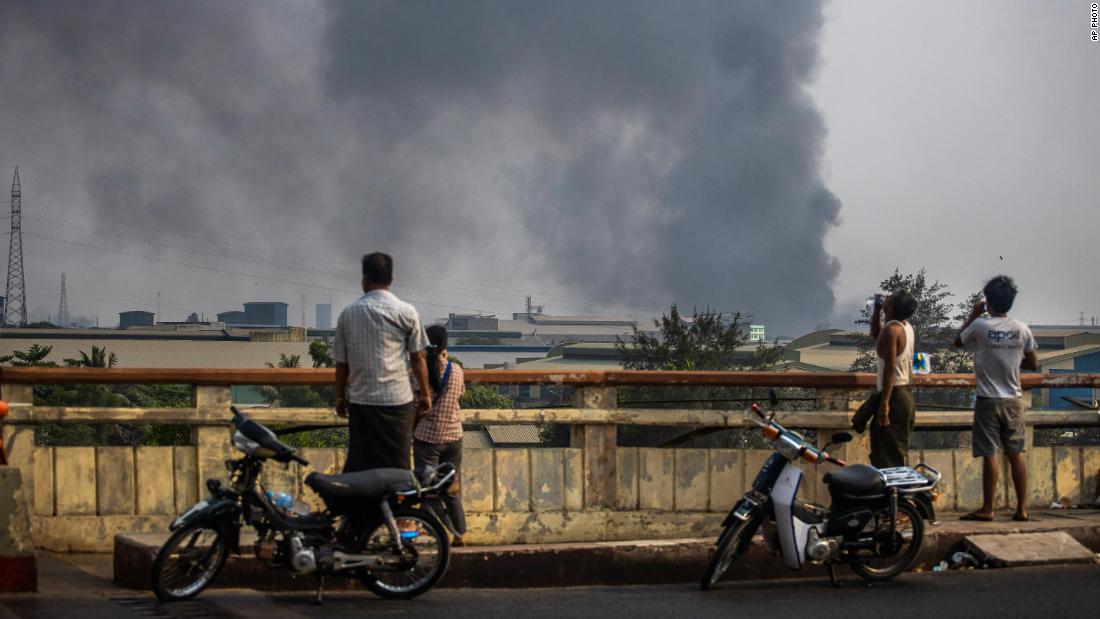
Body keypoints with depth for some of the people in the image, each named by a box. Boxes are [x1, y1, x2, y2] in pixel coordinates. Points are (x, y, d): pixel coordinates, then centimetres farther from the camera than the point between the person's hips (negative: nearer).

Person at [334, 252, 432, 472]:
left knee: (357, 466, 8)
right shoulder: (406, 312, -2)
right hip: (397, 400, -2)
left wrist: (340, 397, 18)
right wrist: (425, 394, 11)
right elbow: (417, 359, 0)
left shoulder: (348, 313, 4)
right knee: (396, 468, 3)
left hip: (360, 401, 2)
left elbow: (342, 363, 7)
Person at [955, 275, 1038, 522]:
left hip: (988, 400, -3)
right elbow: (1033, 364, 8)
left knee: (990, 455, -1)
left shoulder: (980, 326, -11)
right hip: (1014, 400, 3)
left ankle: (987, 509, 2)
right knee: (1016, 453, 9)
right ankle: (1022, 508, 10)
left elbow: (958, 342, 9)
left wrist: (973, 314, 14)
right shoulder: (1022, 330, 0)